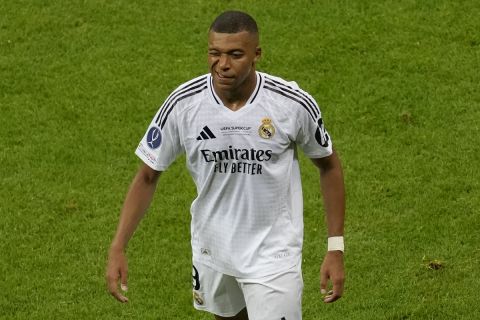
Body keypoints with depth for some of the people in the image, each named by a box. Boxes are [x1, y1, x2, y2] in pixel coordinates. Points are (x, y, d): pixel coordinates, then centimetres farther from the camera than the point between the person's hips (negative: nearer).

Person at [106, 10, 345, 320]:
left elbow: (329, 165, -2)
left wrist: (336, 249, -5)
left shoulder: (294, 104, -19)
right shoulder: (182, 105, -16)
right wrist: (118, 248, -14)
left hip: (273, 255, -3)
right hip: (211, 248, 3)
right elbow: (147, 177, -5)